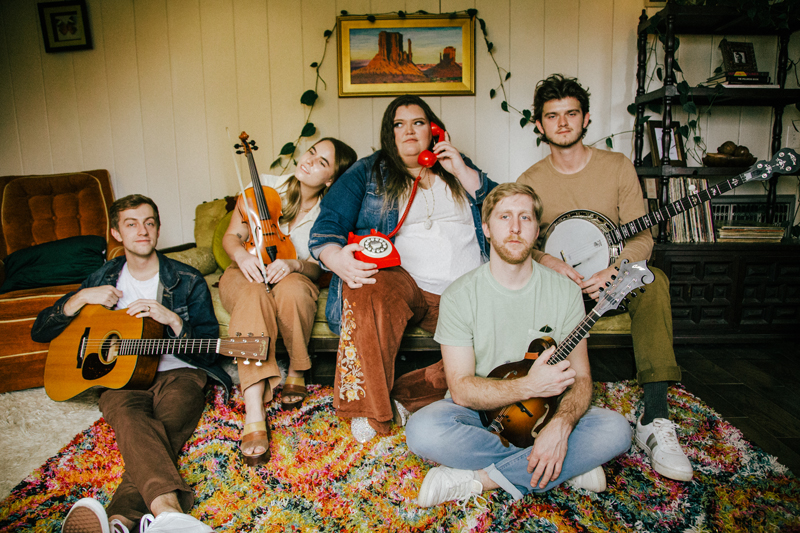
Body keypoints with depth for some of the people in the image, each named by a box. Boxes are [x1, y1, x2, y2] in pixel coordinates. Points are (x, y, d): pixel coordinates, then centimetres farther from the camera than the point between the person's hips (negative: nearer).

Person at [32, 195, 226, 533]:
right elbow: (40, 332, 18)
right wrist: (82, 298, 1)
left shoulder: (187, 281, 9)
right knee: (125, 411, -36)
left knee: (166, 421, -36)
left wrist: (172, 318, -13)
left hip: (177, 371, 0)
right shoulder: (103, 280, 17)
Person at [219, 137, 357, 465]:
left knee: (292, 289, -39)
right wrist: (241, 254, -25)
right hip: (246, 274, 1)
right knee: (254, 295, -37)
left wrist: (294, 264, -27)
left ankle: (296, 372, -11)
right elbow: (231, 235, -2)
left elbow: (319, 269, -5)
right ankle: (254, 414, -44)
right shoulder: (264, 186, -5)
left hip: (293, 277, 0)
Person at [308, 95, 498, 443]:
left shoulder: (459, 170, 23)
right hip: (402, 281, -2)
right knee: (369, 293, -38)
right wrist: (338, 260, -18)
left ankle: (402, 397, -19)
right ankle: (368, 409, -24)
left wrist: (462, 172, 3)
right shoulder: (367, 173, 15)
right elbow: (327, 227, 4)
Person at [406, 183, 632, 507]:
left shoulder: (565, 292, -4)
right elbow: (461, 389, -15)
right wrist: (529, 386, -28)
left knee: (616, 430, -24)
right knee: (422, 430, -31)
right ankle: (569, 467, -17)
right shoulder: (460, 296, -10)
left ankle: (479, 478, -18)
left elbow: (580, 379, -4)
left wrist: (560, 425, -25)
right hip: (481, 414, -1)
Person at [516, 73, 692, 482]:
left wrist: (611, 271, -24)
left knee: (653, 281, -32)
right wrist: (546, 261, -24)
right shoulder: (530, 181, 1)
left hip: (612, 278, 0)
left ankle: (654, 419, -34)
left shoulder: (617, 166, 1)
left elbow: (642, 237, -4)